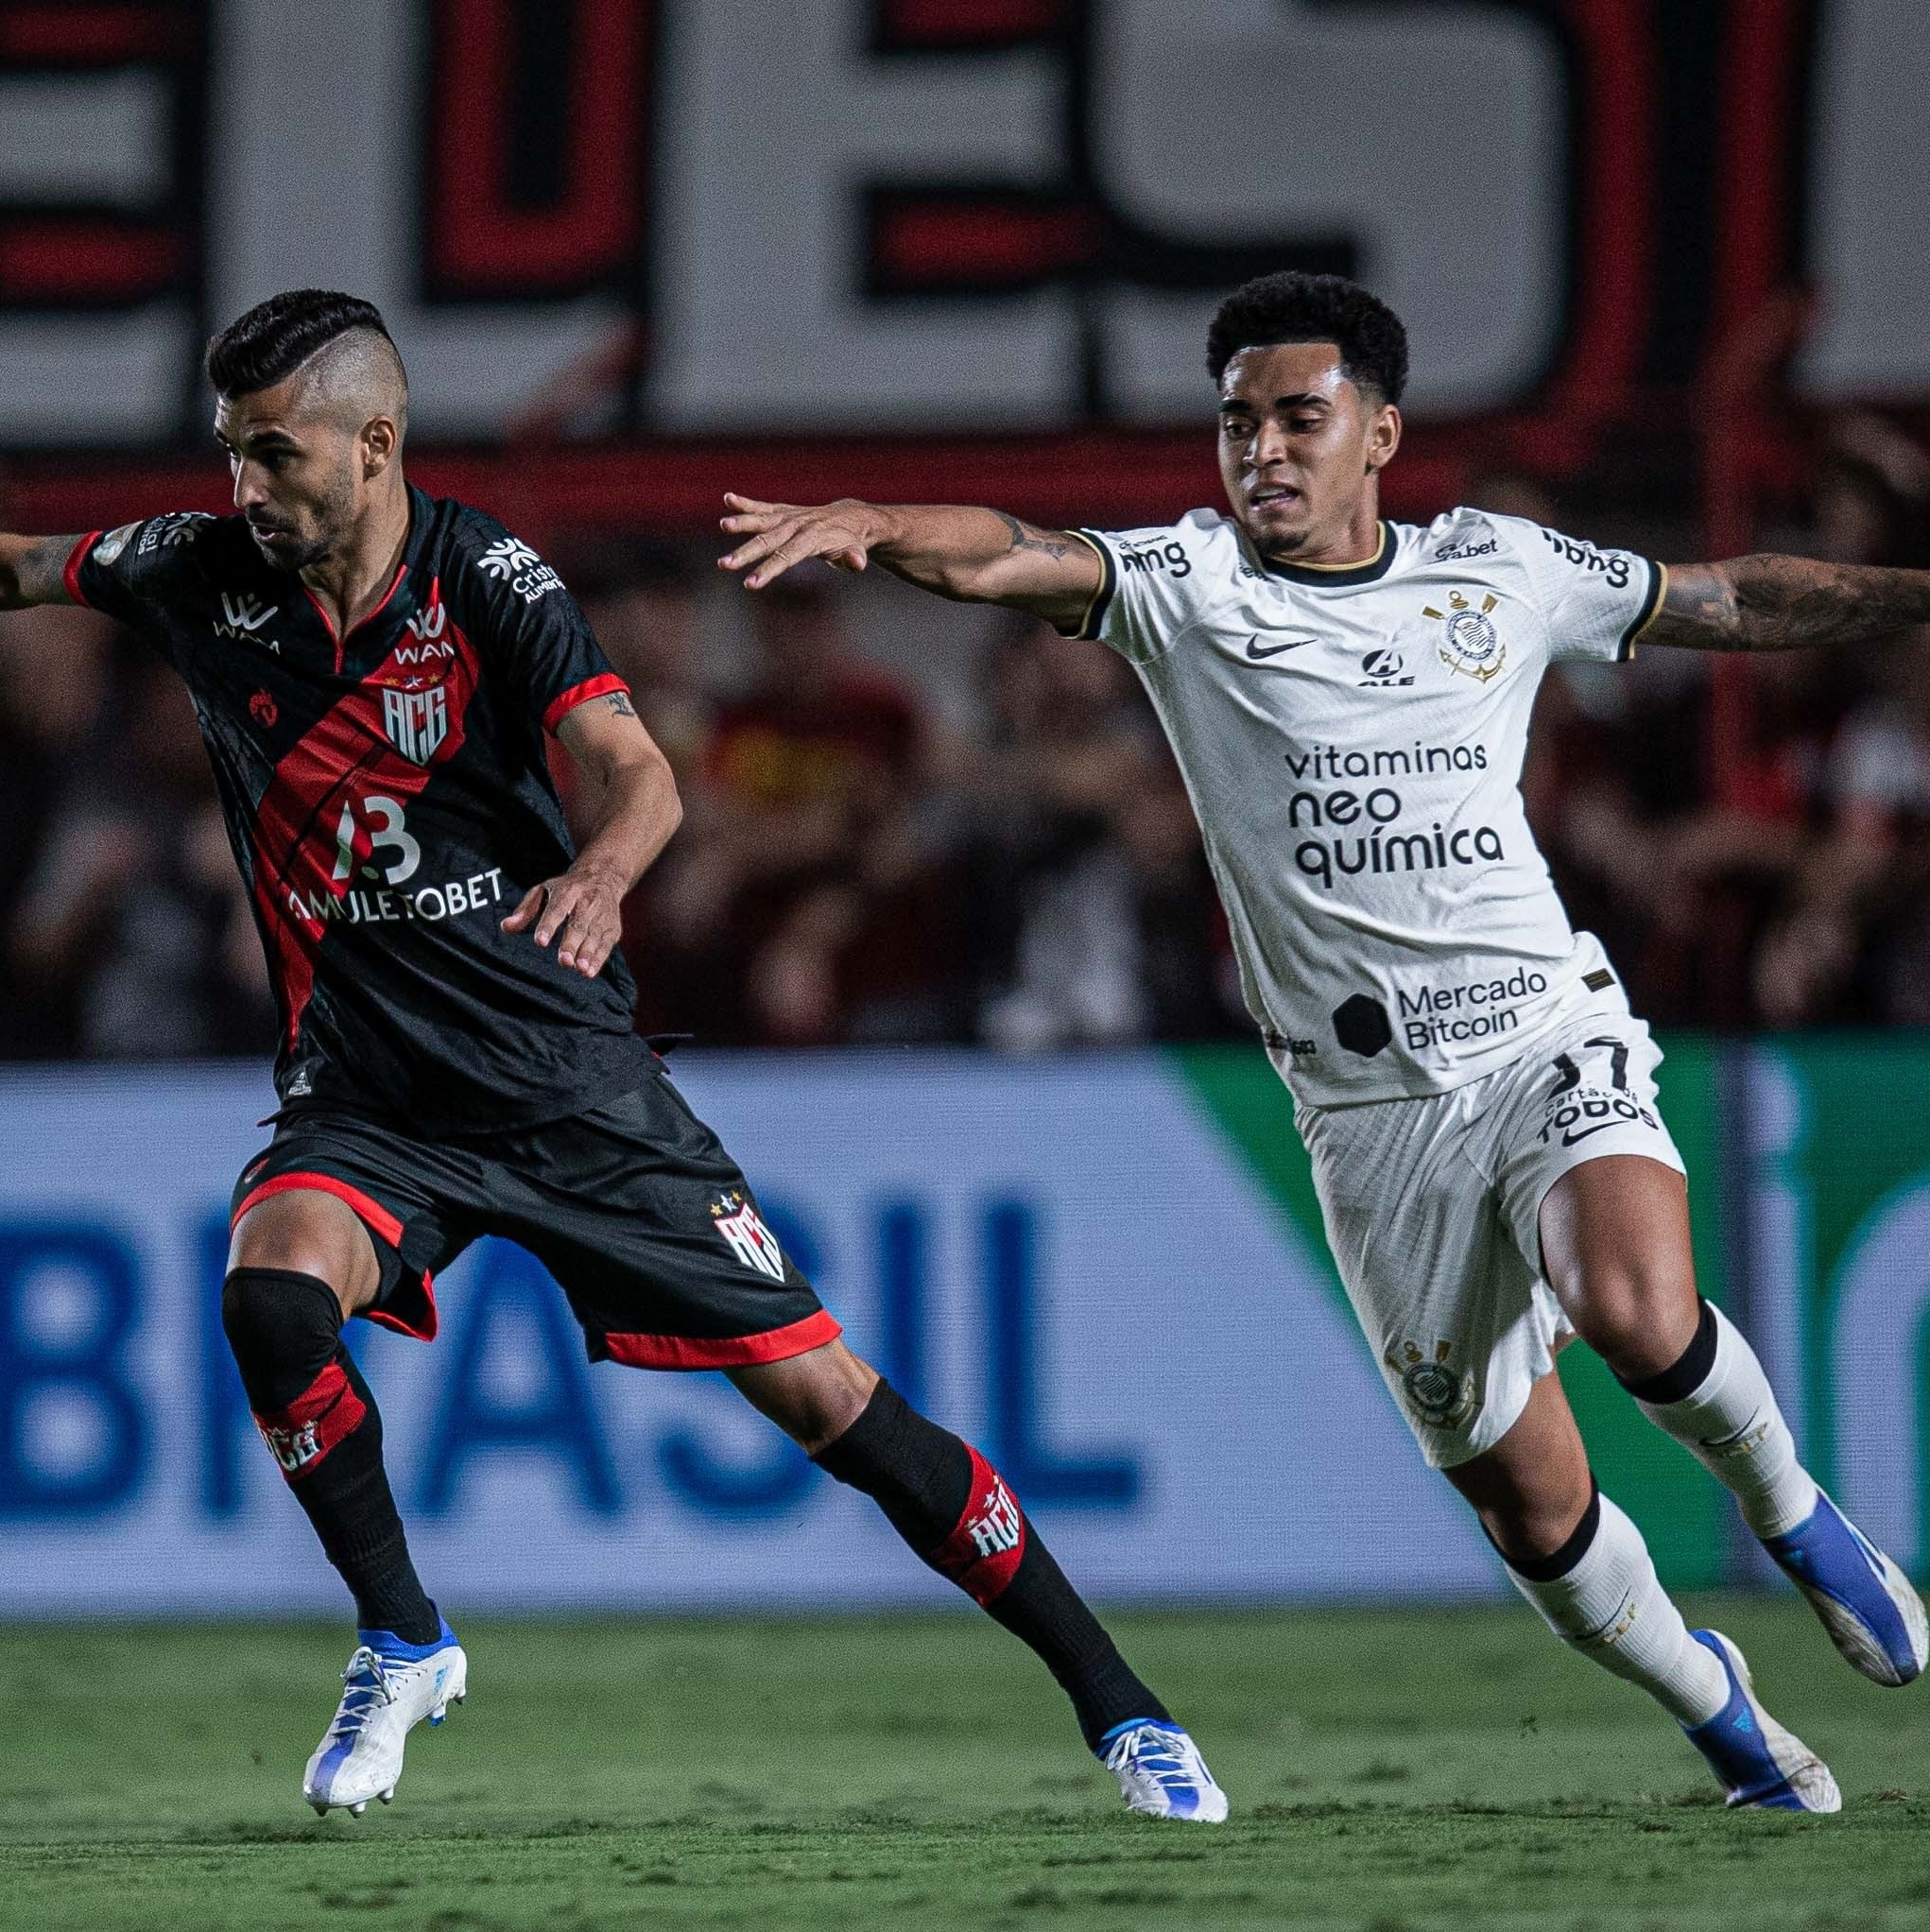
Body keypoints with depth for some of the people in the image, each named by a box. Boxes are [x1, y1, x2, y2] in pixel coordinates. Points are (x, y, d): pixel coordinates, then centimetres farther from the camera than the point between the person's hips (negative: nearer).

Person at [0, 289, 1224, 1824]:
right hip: (362, 1100, 3)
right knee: (271, 1294, -30)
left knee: (823, 1394, -4)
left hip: (571, 1079, -3)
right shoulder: (204, 577, -1)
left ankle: (1117, 1707, 8)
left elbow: (637, 772, -25)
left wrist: (602, 868, -46)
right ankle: (403, 1645, -7)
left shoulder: (483, 577, -12)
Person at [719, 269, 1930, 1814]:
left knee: (1637, 1313, -30)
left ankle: (1788, 1510, 1)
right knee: (1526, 1499, 1)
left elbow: (1742, 601, 19)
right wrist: (866, 523, -37)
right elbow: (1001, 558, -17)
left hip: (1549, 1034, 0)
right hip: (1371, 1104, 0)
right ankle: (1712, 1706, 28)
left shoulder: (1502, 571, 7)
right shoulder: (1188, 585, 0)